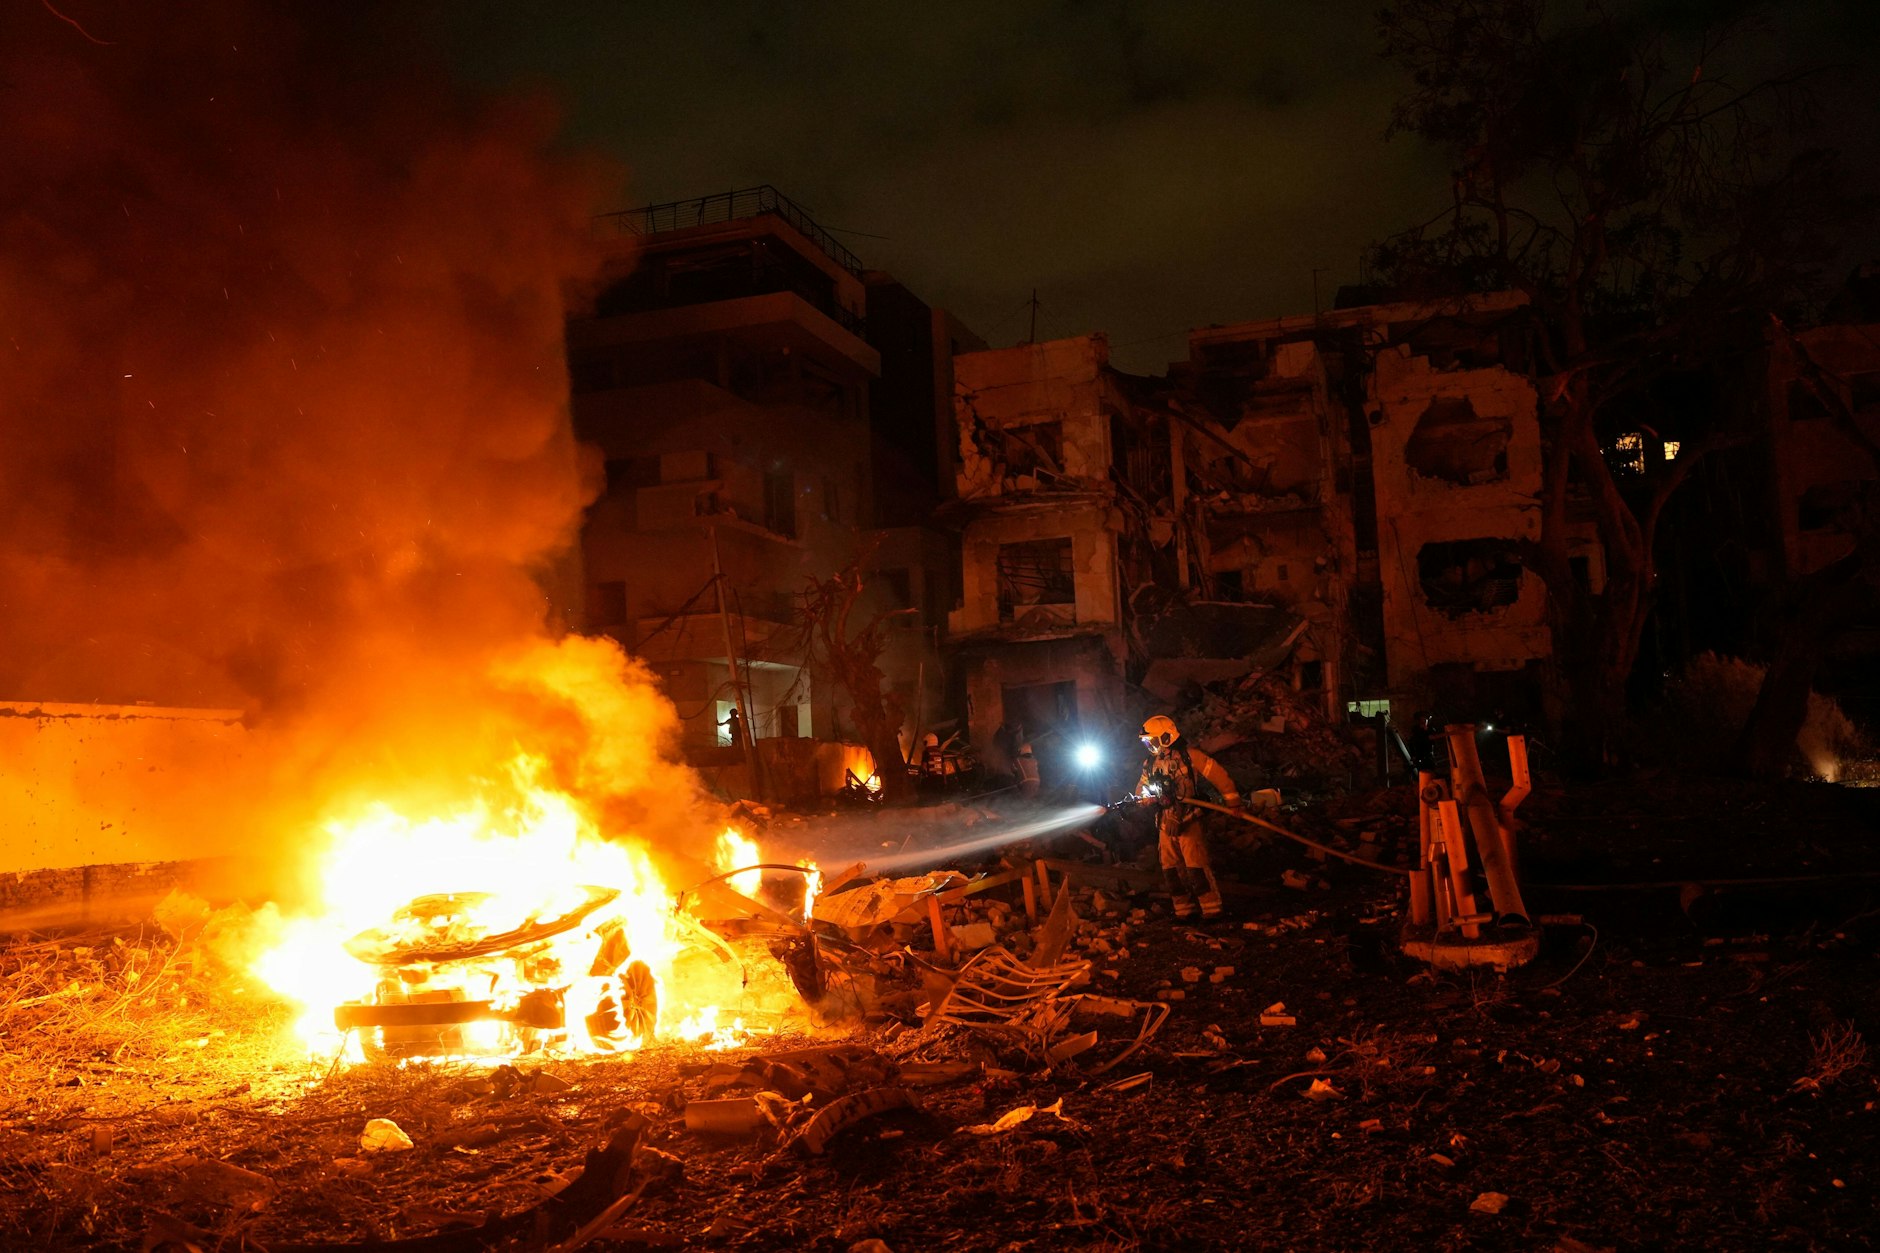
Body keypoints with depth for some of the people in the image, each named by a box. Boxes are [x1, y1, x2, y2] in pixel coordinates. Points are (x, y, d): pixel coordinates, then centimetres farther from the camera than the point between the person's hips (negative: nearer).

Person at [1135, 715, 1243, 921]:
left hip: (1189, 822, -7)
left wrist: (1232, 801, -8)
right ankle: (1184, 910, 16)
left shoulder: (1189, 756, -10)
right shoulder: (1150, 764, 10)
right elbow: (1142, 790, 18)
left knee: (1196, 866, -10)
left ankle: (1212, 909, -4)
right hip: (1166, 824, 7)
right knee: (1171, 869, 7)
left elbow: (1219, 775, -9)